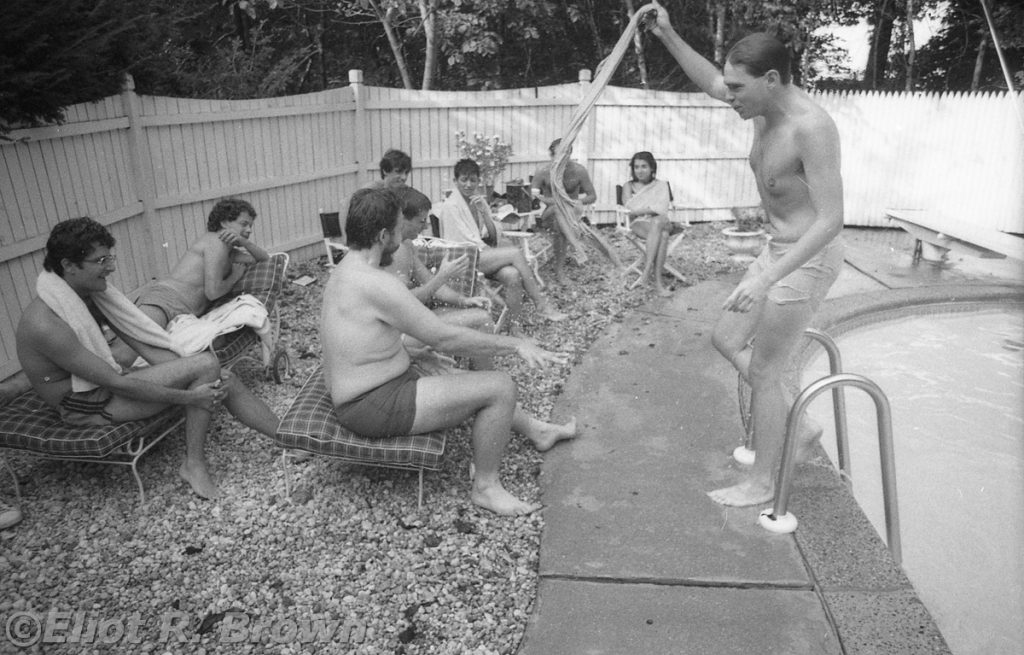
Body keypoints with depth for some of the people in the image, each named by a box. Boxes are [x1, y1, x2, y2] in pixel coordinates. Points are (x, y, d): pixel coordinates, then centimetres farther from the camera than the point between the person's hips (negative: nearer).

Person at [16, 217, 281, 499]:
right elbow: (116, 383, -26)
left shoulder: (93, 294, -1)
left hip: (107, 383, 7)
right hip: (88, 406, -7)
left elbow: (144, 343, -2)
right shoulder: (45, 324, -27)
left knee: (223, 381, -6)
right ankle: (193, 464, -12)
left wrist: (191, 377, -14)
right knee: (206, 365, -21)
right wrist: (188, 396, -23)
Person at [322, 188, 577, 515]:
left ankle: (536, 430, 40)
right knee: (501, 387, -11)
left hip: (362, 390, 11)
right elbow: (445, 338, -24)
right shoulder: (375, 283, -26)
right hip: (375, 407, -11)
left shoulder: (345, 271, 7)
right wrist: (515, 344, -15)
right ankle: (485, 487, 6)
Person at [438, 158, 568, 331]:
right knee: (516, 253, -23)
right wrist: (495, 253, -10)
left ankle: (516, 329, -25)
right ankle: (542, 305, -20)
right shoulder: (450, 205, -7)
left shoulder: (480, 201, 13)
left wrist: (484, 212, -9)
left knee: (513, 275, -26)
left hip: (482, 253, 6)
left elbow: (494, 238, 6)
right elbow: (464, 242, -10)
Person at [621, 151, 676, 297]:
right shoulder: (629, 186, 16)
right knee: (662, 235, -37)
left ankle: (648, 267, -42)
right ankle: (657, 281, -44)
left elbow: (662, 209, 0)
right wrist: (652, 209, -7)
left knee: (657, 222, -39)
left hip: (661, 222, 1)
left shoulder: (661, 185, 17)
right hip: (639, 224, -1)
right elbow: (629, 210, -2)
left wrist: (640, 210, -14)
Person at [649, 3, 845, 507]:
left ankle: (761, 483, 19)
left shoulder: (811, 127, -26)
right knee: (727, 340, 16)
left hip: (807, 260, -9)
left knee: (763, 370, 0)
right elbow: (711, 82, 19)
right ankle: (798, 426, 27)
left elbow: (831, 218, -30)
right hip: (779, 250, 9)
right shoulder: (765, 107, 0)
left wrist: (766, 278, -36)